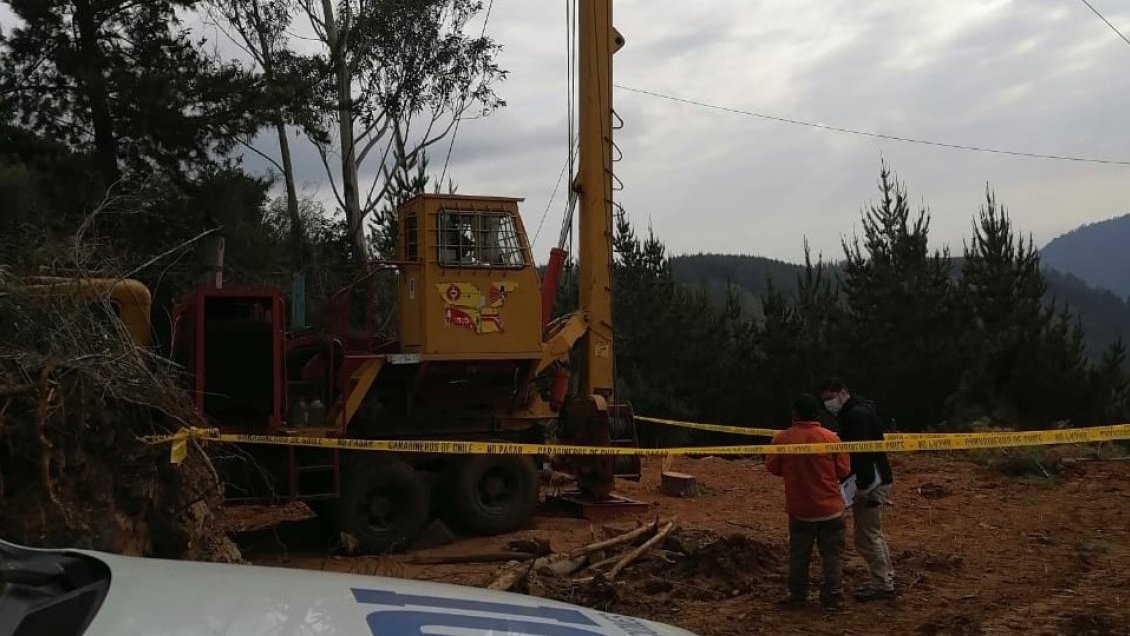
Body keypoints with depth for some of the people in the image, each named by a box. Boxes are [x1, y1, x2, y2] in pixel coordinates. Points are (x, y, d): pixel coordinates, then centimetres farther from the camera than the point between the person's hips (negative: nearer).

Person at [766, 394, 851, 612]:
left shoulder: (782, 438, -10)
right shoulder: (830, 437, -9)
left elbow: (772, 468, 0)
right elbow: (844, 470, -4)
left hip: (799, 509, 1)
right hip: (830, 508, -1)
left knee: (799, 555, 13)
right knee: (832, 555, 8)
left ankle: (797, 596, 21)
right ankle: (831, 598, 8)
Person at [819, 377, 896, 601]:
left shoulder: (857, 414, -18)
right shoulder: (854, 412, 16)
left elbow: (863, 451, -26)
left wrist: (863, 486, -27)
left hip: (871, 483, -11)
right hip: (875, 480, 11)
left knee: (866, 535, -6)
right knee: (873, 533, 19)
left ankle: (882, 584, 2)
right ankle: (886, 578, 27)